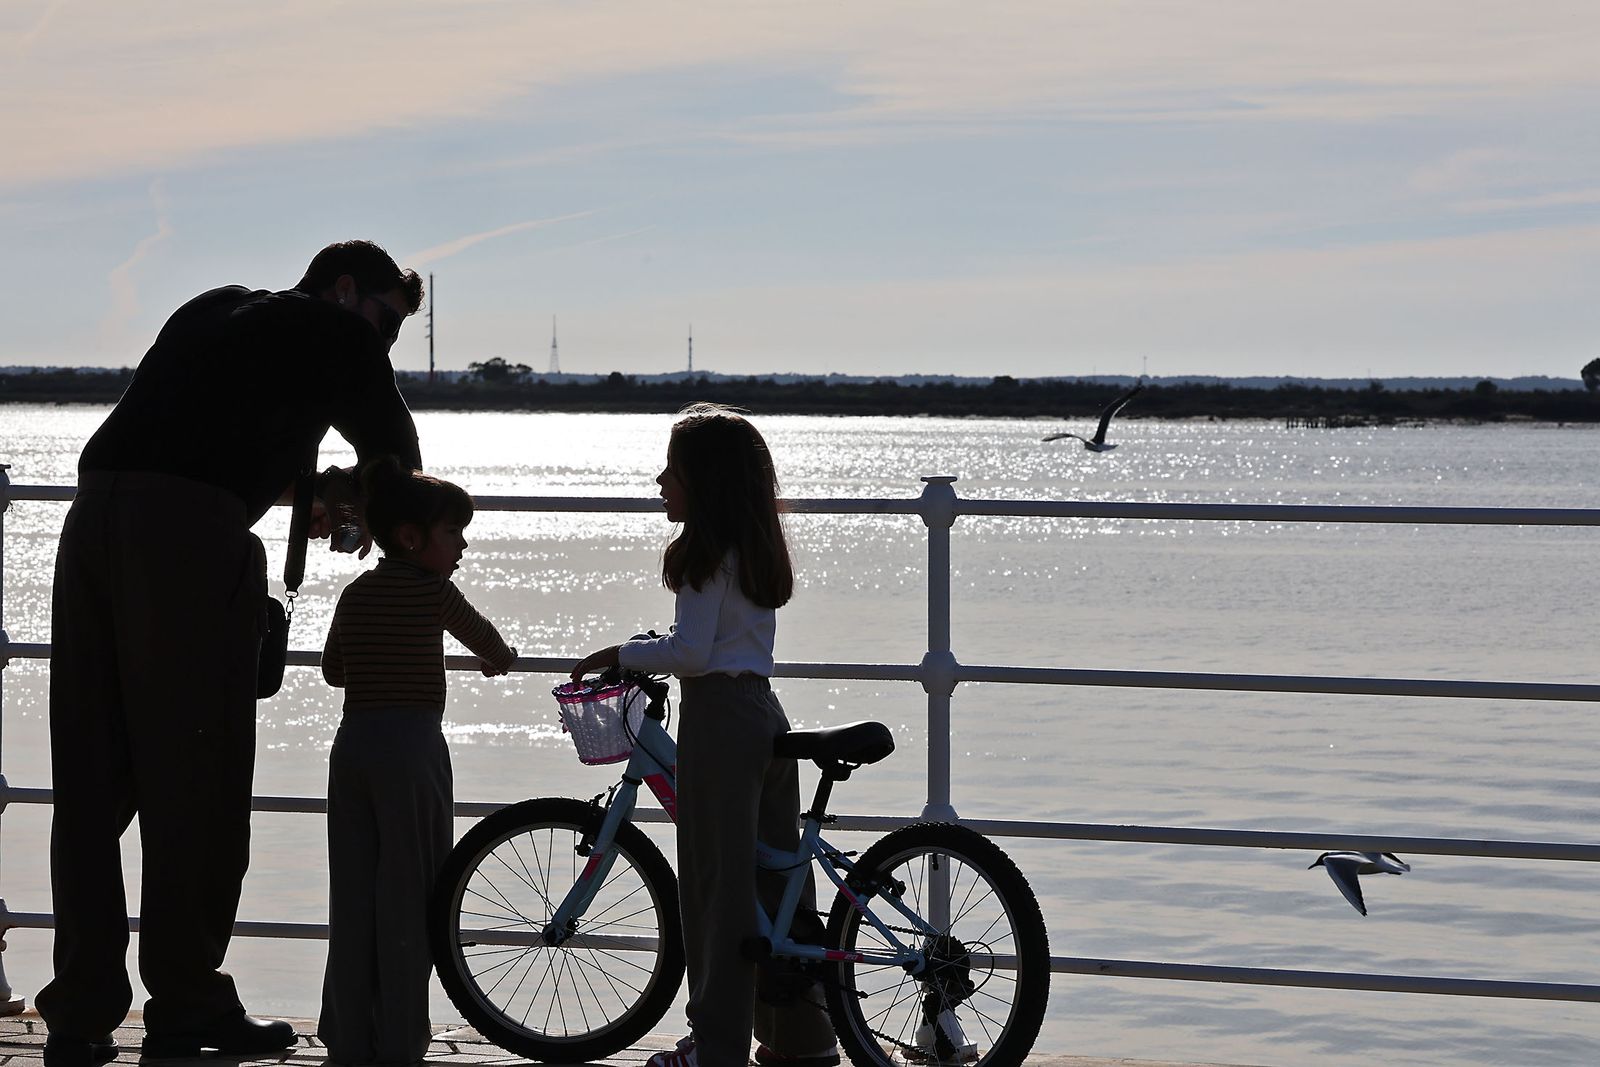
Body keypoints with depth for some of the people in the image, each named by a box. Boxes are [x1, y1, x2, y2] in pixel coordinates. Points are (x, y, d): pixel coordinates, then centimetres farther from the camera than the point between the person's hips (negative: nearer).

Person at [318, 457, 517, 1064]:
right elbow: (484, 638, 10)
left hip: (352, 744, 6)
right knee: (407, 896, 0)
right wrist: (500, 660, 31)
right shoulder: (432, 590, -5)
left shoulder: (356, 594, 11)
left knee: (353, 895, 8)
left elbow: (333, 670, 18)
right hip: (411, 746, -6)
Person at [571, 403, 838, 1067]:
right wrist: (662, 648, 20)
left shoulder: (707, 555, -13)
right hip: (764, 709, 9)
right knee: (777, 875, 13)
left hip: (718, 718, -9)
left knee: (718, 881, -3)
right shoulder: (758, 550, 12)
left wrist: (617, 655, -6)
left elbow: (690, 653, -18)